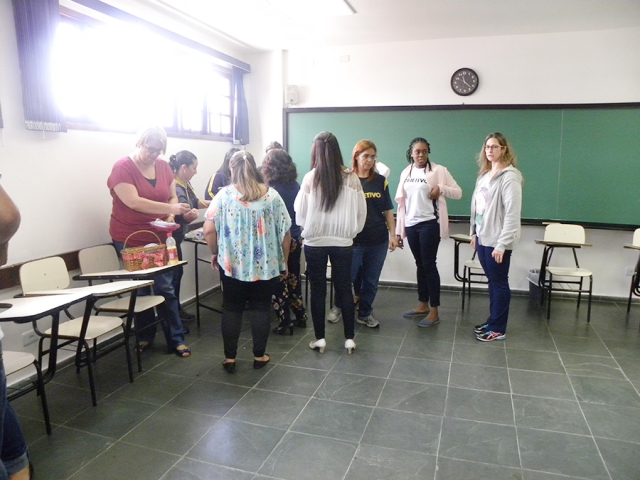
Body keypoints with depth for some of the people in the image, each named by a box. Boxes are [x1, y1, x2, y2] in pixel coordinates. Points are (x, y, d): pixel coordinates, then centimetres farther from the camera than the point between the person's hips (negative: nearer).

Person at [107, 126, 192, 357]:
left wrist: (170, 216, -12)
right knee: (140, 290, 9)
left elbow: (172, 197, 10)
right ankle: (145, 336, 26)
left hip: (159, 238, 3)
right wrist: (171, 208, -28)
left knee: (166, 288, 2)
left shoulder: (164, 166, 4)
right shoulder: (122, 168, -12)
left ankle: (177, 338, 10)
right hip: (130, 240, -3)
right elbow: (133, 202, -23)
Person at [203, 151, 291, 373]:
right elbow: (285, 233, -3)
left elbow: (209, 230, -8)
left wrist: (215, 253, 8)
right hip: (266, 265, 1)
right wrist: (284, 261, 9)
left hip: (232, 264, 0)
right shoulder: (272, 195, -3)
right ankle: (259, 356, 21)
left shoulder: (224, 195, -5)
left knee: (231, 309, 12)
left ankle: (230, 358, 18)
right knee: (260, 309, 12)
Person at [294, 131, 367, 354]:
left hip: (315, 242, -1)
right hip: (343, 242, 1)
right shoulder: (351, 177, -6)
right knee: (344, 289, 12)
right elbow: (361, 212, -1)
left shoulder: (310, 178, -10)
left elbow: (300, 212, -3)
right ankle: (349, 338, 19)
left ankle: (320, 338, 19)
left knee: (318, 290, 10)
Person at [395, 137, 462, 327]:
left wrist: (441, 188, -21)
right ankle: (423, 305, 26)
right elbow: (401, 202, 11)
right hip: (411, 225, 5)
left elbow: (458, 193, -3)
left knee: (429, 265, -3)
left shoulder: (439, 170, -5)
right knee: (420, 265, 13)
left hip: (429, 224, -5)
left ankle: (434, 312, 5)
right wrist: (399, 230, 10)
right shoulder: (406, 173, 9)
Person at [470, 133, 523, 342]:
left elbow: (512, 214, -18)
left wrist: (502, 244, -21)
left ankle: (498, 329, 13)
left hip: (497, 241, -7)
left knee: (499, 283, 3)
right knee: (492, 281, 16)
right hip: (483, 237, 7)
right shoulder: (484, 175, 12)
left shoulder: (509, 177, -13)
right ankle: (492, 322, 27)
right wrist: (474, 232, 13)